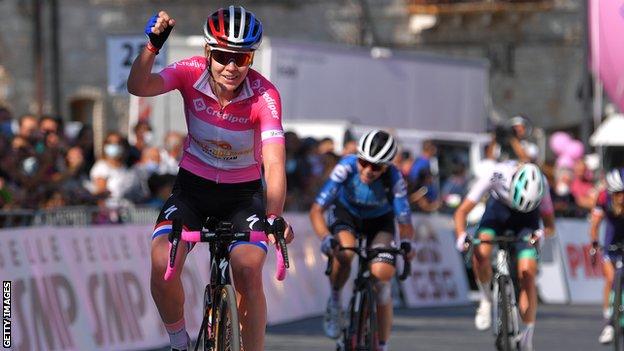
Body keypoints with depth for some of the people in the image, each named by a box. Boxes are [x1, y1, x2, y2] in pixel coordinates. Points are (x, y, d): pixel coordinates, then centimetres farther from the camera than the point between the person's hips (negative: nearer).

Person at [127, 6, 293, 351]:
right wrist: (152, 46, -51)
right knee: (161, 266, -22)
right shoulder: (192, 73, -17)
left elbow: (274, 162, -33)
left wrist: (274, 217, -49)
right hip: (192, 188, 1)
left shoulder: (264, 95, -23)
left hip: (244, 194, -1)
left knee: (248, 273, -25)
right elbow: (139, 87, -33)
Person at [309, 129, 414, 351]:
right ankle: (334, 300, -4)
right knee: (343, 253, -34)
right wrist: (325, 237, -48)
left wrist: (406, 244, -50)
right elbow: (316, 210, -32)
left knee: (382, 273, -19)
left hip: (379, 220, 0)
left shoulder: (394, 179, -32)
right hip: (346, 213, 0)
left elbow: (404, 222, -29)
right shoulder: (346, 167, -33)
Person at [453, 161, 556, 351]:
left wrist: (542, 233, -40)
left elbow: (550, 225, -17)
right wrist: (462, 237, -46)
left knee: (527, 273, -15)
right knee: (480, 253, -29)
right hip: (498, 208, 0)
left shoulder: (541, 185, -31)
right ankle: (486, 300, -2)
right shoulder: (495, 176, -34)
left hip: (527, 218, 0)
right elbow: (461, 212, -28)